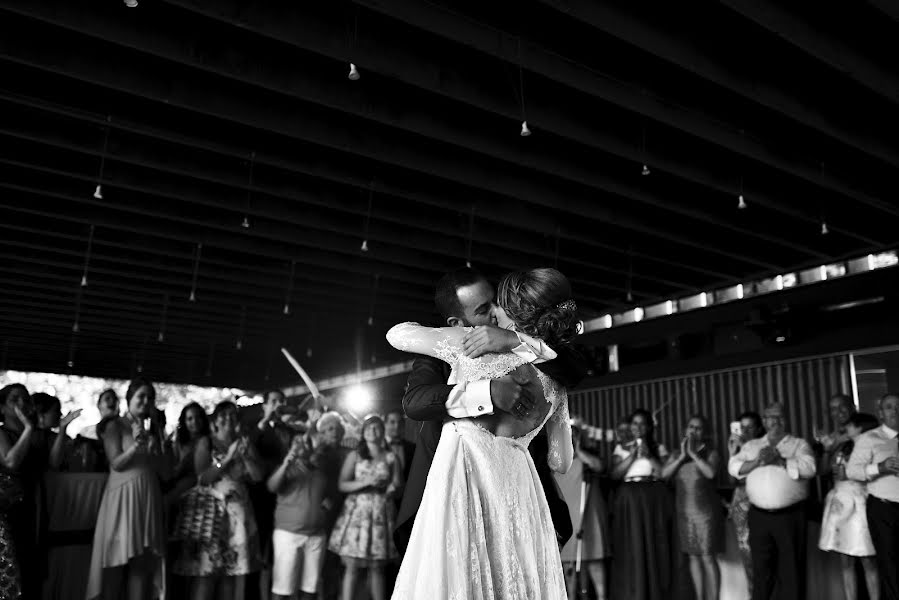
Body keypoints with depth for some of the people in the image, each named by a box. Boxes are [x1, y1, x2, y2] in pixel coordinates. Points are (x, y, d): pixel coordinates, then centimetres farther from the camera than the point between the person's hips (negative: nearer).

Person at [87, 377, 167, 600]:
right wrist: (135, 446, -24)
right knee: (118, 559, -3)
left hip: (148, 497, 5)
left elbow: (160, 469, 12)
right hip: (123, 496, -4)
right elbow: (116, 463, -8)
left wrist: (152, 448, -6)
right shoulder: (115, 426, 1)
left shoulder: (153, 429, 15)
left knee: (143, 560, 2)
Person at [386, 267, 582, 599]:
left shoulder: (470, 340, -3)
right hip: (518, 484, 4)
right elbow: (561, 462, 14)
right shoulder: (557, 379, 9)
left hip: (463, 471, -4)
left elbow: (396, 333, 11)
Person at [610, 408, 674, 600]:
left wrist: (648, 455, -7)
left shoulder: (658, 448, 11)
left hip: (654, 500, 0)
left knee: (655, 548, -2)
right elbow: (615, 474, 0)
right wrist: (632, 455, -6)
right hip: (629, 500, 0)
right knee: (631, 548, -5)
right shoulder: (621, 448, 11)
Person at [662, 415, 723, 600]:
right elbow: (664, 474, -1)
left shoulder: (711, 453, 2)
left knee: (708, 557, -6)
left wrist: (693, 453, -10)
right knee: (693, 556, 7)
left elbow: (711, 472, -16)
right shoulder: (677, 454, 13)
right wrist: (682, 456, -7)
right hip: (684, 512, 4)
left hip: (706, 511, -4)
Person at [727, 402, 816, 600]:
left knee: (791, 568, 3)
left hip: (790, 515, -2)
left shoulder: (799, 444, 7)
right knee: (761, 568, 9)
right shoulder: (751, 446, 14)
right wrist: (757, 462, -12)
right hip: (759, 516, 2)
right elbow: (733, 468, 2)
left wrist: (779, 460, -18)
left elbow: (808, 468, -11)